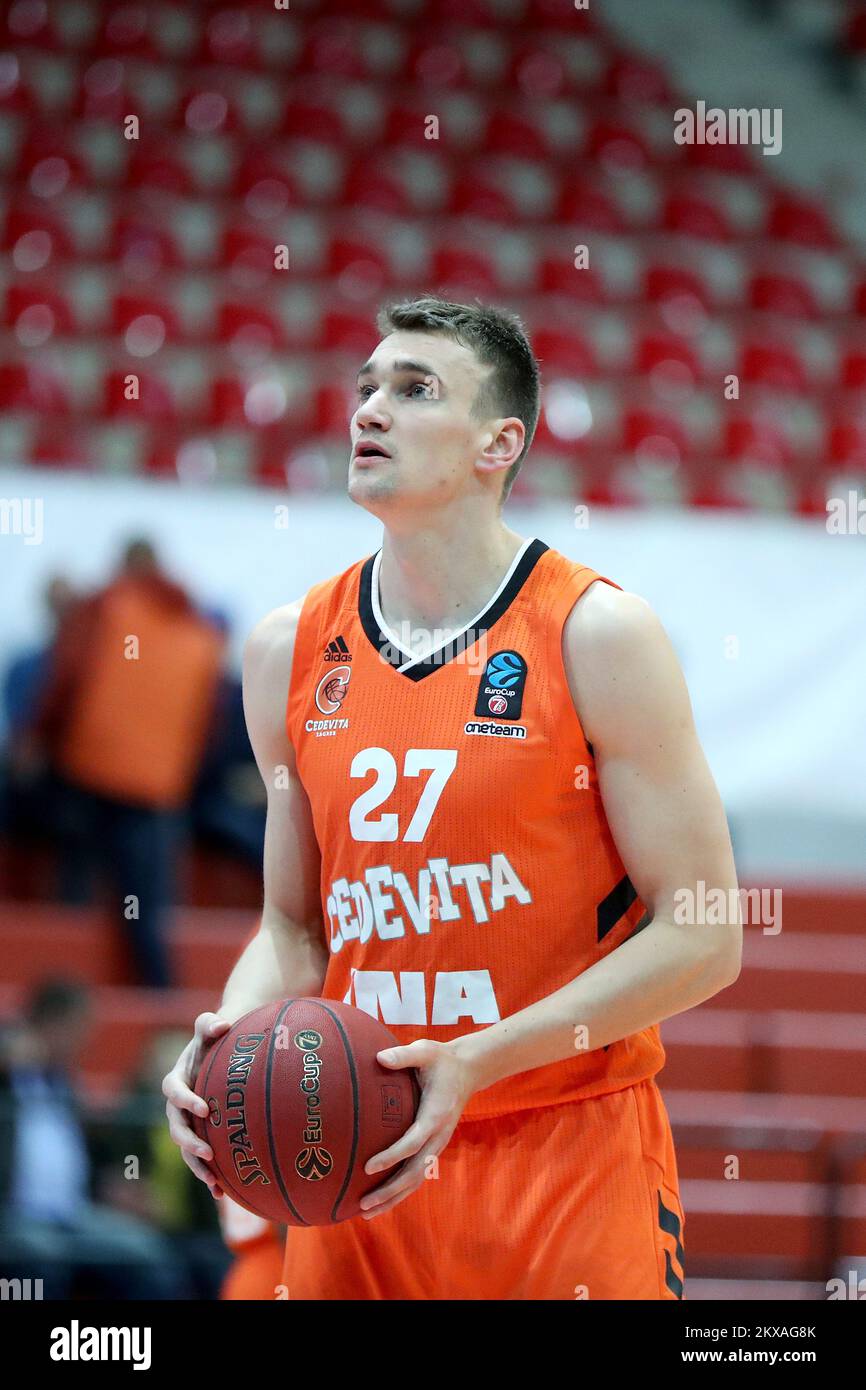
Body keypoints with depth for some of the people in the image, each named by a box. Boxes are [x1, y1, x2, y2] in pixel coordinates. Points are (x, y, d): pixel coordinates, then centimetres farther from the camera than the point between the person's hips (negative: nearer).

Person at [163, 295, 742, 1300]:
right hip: (358, 1162, 4)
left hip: (571, 1159, -4)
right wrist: (227, 1034, -7)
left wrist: (478, 1063, -19)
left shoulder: (597, 633, -8)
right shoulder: (290, 651, 7)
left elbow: (703, 939, -10)